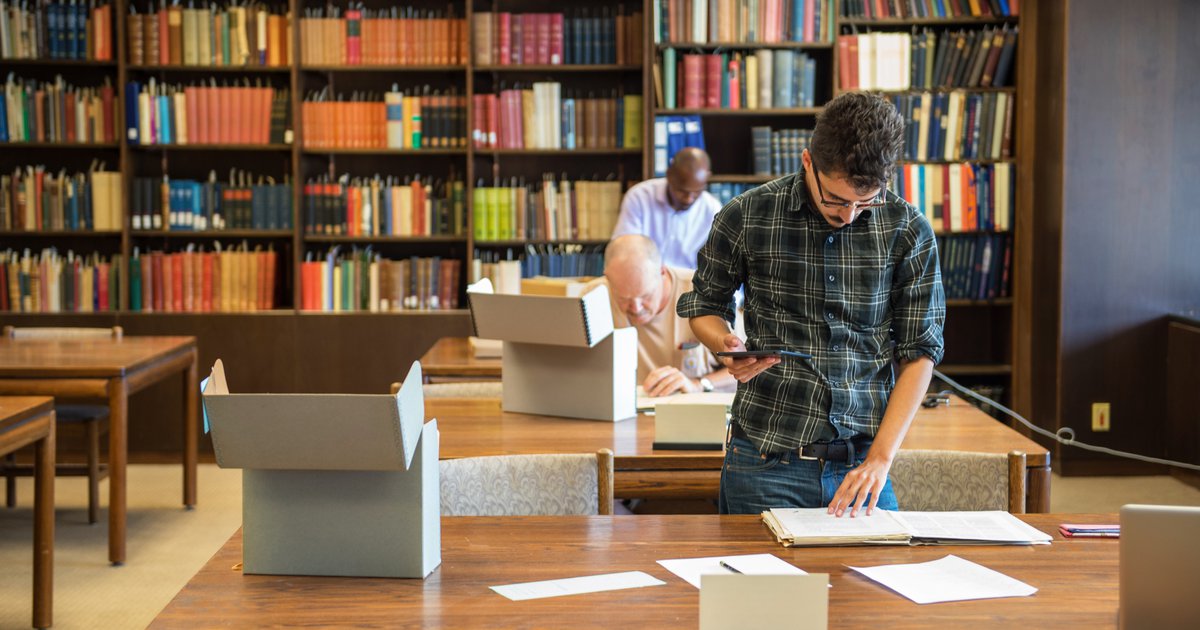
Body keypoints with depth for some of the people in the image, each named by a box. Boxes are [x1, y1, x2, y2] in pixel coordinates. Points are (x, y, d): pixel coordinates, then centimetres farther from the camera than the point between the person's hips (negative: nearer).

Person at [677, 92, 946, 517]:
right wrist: (728, 348, -11)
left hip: (861, 462, 1)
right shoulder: (747, 217, -4)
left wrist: (880, 458, -9)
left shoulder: (909, 231, -3)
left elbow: (919, 350, 0)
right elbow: (703, 304, 11)